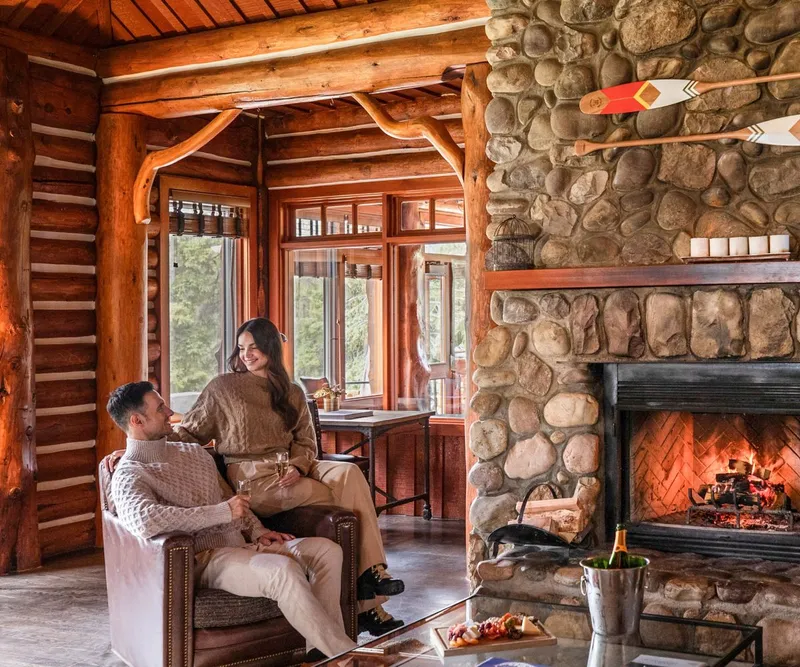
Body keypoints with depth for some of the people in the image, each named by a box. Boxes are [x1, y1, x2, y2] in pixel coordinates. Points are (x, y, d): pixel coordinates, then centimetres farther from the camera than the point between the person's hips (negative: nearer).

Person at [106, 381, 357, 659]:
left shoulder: (194, 452, 20)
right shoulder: (129, 474, -6)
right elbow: (144, 520, -28)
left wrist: (257, 531, 8)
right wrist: (222, 512, -24)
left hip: (240, 545, 8)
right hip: (203, 560, -8)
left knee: (326, 549, -11)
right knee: (284, 570, -33)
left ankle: (321, 650, -13)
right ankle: (345, 653, -22)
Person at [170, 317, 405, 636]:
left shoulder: (292, 393, 19)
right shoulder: (223, 387, 8)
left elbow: (306, 442, 14)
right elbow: (190, 432, 7)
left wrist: (298, 467, -9)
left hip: (289, 469, 4)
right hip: (251, 476, -4)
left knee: (349, 473, -27)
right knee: (338, 499, -25)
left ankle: (370, 571, -26)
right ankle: (368, 604, -18)